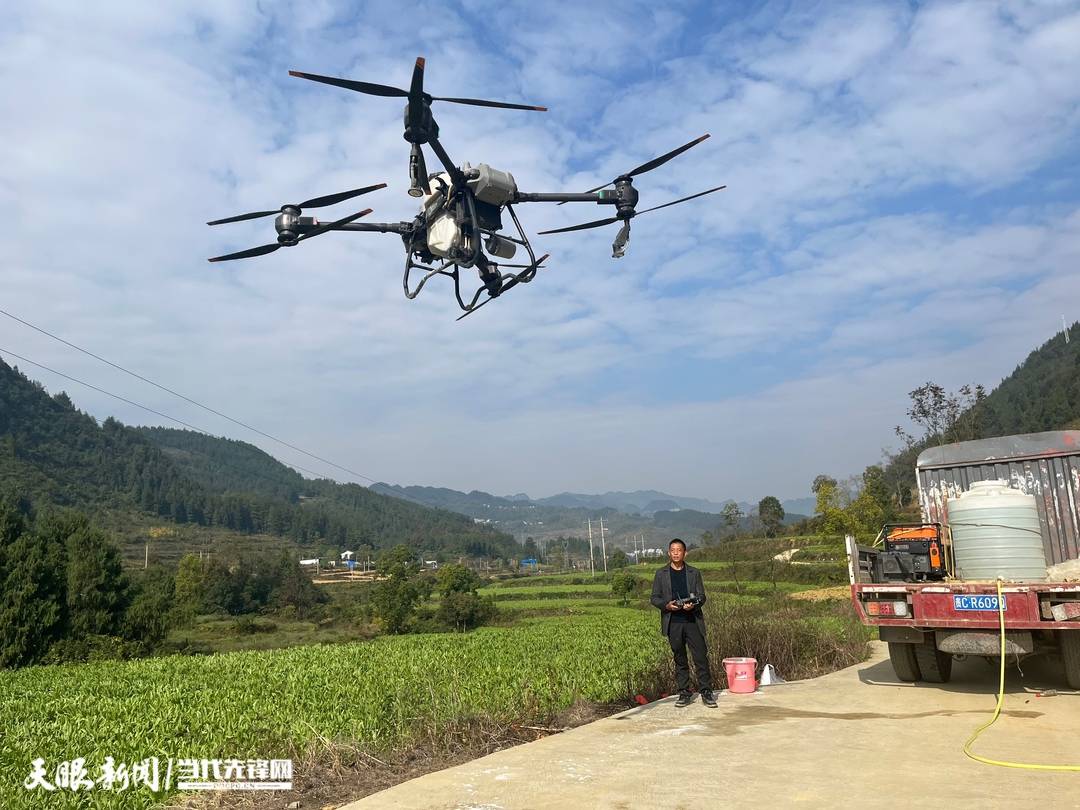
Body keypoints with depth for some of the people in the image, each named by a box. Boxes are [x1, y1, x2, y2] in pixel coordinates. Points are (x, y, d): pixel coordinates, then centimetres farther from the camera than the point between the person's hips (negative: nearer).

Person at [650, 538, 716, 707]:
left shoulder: (694, 573, 8)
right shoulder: (661, 574, 7)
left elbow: (701, 596, 7)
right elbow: (654, 598, 7)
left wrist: (693, 604, -14)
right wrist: (666, 605, -13)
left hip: (693, 621, 0)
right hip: (673, 623, 0)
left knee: (701, 657, -4)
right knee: (680, 660, 7)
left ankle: (706, 693, 5)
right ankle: (684, 694, 15)